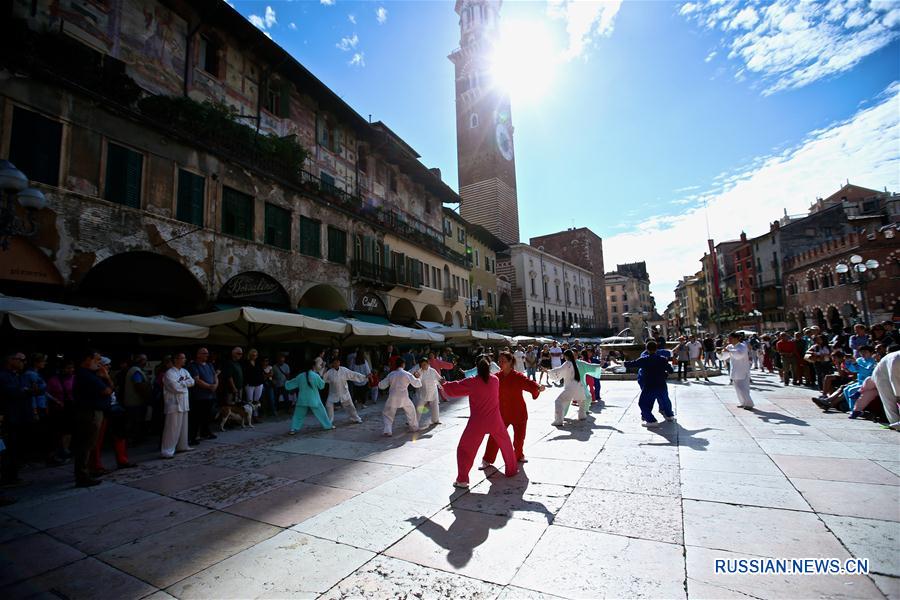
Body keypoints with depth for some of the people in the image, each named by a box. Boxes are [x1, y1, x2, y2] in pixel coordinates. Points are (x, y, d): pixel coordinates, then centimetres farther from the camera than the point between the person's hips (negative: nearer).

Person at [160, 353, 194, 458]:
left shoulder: (185, 371, 13)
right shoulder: (169, 373, -10)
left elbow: (192, 382, 5)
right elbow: (176, 387, -18)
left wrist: (181, 382, -10)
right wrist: (185, 383, -3)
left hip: (184, 403, 8)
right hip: (174, 403, -8)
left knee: (183, 426, 15)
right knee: (172, 427, -7)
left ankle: (182, 446, 26)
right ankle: (166, 451, -2)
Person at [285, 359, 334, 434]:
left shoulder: (300, 376, -1)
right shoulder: (315, 375, -11)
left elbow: (289, 385, 9)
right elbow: (322, 385, 1)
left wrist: (286, 382, 31)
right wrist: (322, 380, 20)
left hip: (302, 400, 2)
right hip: (314, 400, -2)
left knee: (298, 415, 13)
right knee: (321, 412, 11)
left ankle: (293, 429, 6)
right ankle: (329, 425, 20)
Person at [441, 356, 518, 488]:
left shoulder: (472, 382, -13)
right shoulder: (495, 380, -3)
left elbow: (454, 389, -5)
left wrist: (443, 385, 13)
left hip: (477, 422, -3)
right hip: (495, 421, 3)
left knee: (464, 449, 9)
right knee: (505, 443, 27)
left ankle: (462, 480, 6)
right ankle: (512, 469, 39)